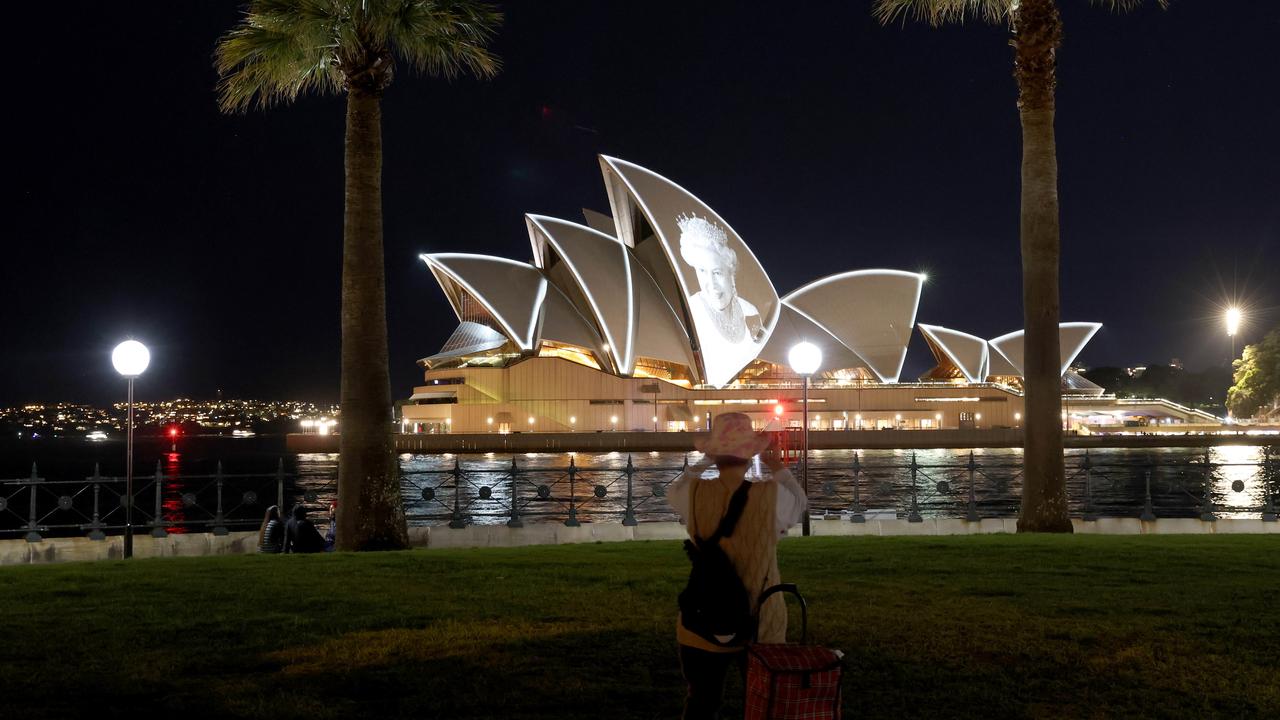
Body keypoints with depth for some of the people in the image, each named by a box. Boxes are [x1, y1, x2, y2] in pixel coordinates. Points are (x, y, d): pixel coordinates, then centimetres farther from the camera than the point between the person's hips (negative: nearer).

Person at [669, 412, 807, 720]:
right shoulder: (772, 496, -15)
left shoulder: (695, 495, -12)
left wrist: (706, 462, 25)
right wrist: (777, 465, 20)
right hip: (762, 626, 0)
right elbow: (800, 506, 10)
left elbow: (675, 491, 14)